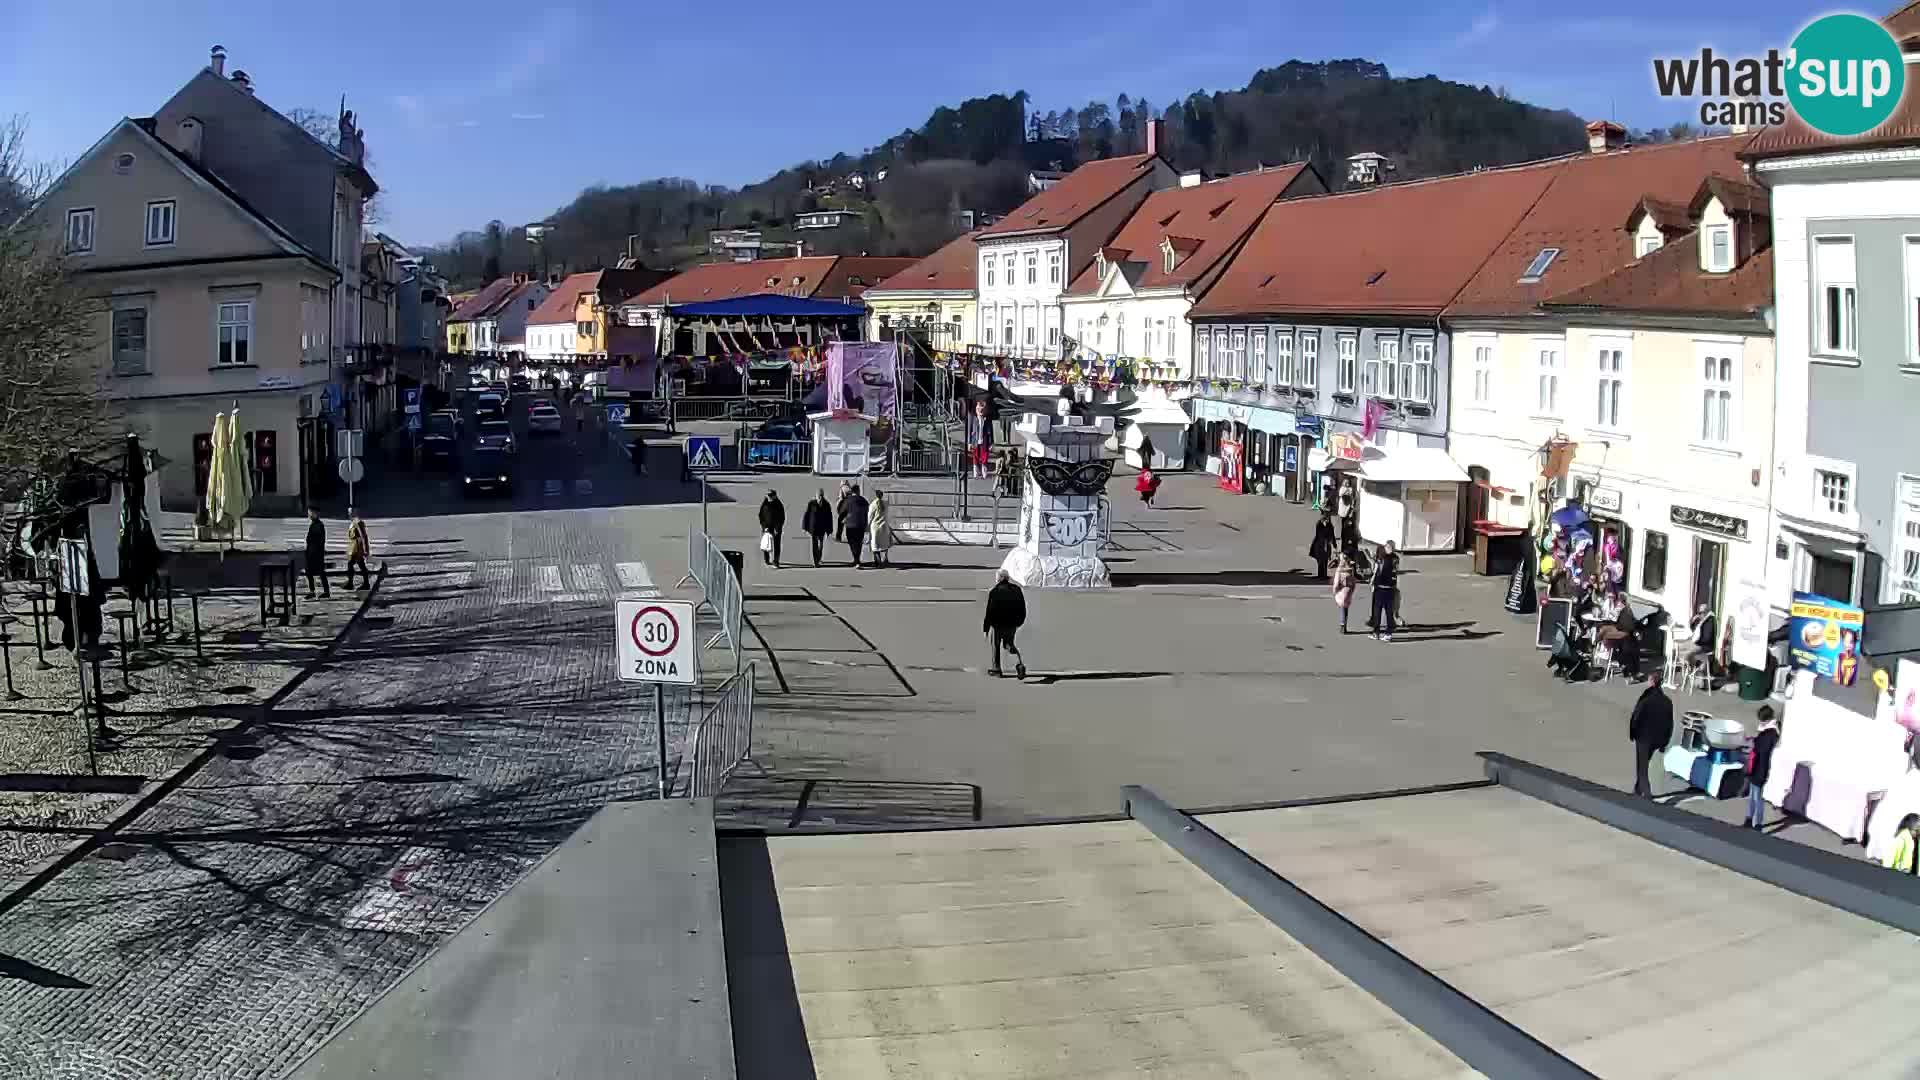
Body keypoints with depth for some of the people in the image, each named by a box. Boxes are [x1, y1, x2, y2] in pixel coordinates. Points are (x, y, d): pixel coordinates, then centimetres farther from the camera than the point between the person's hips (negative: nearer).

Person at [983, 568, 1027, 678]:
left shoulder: (994, 592, -14)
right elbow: (1023, 608, 7)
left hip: (998, 624, -5)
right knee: (1009, 644, 20)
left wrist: (985, 628, -8)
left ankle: (996, 669, 22)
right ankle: (1019, 663, -2)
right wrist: (1019, 622, 21)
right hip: (1012, 624, 5)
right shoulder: (1016, 589, 2)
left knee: (994, 645, 16)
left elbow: (989, 611, -15)